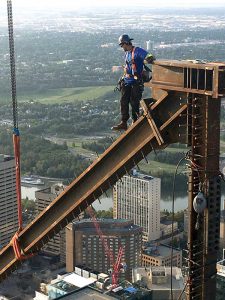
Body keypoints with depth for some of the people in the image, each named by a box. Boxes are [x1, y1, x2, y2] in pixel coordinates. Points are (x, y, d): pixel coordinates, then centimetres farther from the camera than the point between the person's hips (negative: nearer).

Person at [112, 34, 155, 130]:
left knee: (134, 103, -2)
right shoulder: (126, 53, 16)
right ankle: (123, 123, 8)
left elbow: (149, 57, -20)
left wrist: (149, 59, -43)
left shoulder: (137, 51, -11)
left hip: (136, 82, -8)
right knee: (123, 102, 4)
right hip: (126, 82, 8)